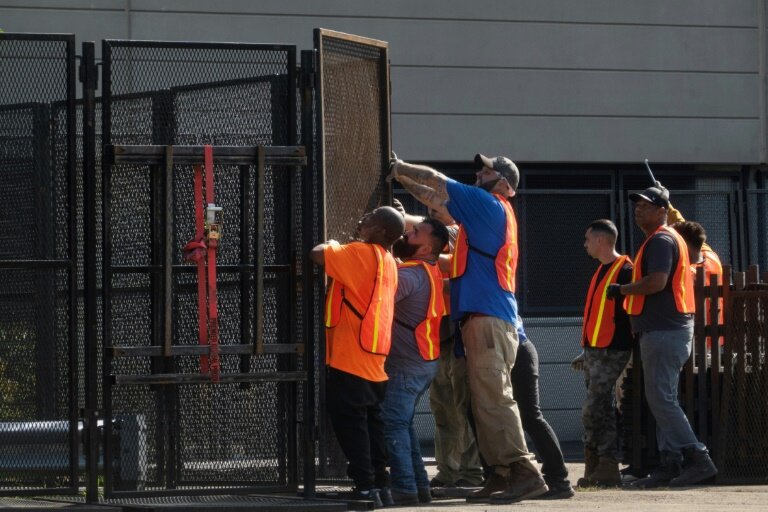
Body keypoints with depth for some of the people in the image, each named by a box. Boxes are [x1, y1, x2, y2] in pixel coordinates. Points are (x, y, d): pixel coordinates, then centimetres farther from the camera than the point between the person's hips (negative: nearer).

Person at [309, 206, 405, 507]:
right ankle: (379, 483, 13)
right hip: (374, 356, 9)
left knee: (349, 420, -6)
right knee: (370, 419, 13)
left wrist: (332, 245, 2)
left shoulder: (361, 253, -14)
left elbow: (318, 255, -17)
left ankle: (366, 486, -10)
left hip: (350, 356, -9)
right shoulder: (386, 260, 14)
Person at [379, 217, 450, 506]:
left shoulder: (409, 274, -18)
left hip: (405, 364, -10)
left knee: (393, 424, -9)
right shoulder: (430, 272, 13)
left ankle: (405, 490, -14)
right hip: (423, 361, 10)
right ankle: (420, 487, 15)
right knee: (403, 423, 16)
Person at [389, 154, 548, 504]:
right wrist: (402, 179, 30)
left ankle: (524, 473, -21)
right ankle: (501, 475, 7)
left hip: (487, 317, -10)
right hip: (483, 316, 10)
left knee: (495, 398, -15)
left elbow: (435, 181, -1)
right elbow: (437, 200, 32)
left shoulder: (489, 204, -4)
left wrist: (401, 169, 14)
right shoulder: (489, 211, 22)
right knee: (485, 400, 8)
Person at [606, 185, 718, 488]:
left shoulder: (661, 240, -12)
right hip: (665, 329, 11)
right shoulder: (668, 238, 21)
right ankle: (669, 464, 10)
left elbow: (657, 281, -24)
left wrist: (624, 290, -11)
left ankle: (698, 459, -18)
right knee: (663, 400, 11)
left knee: (660, 398, -13)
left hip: (664, 331, -11)